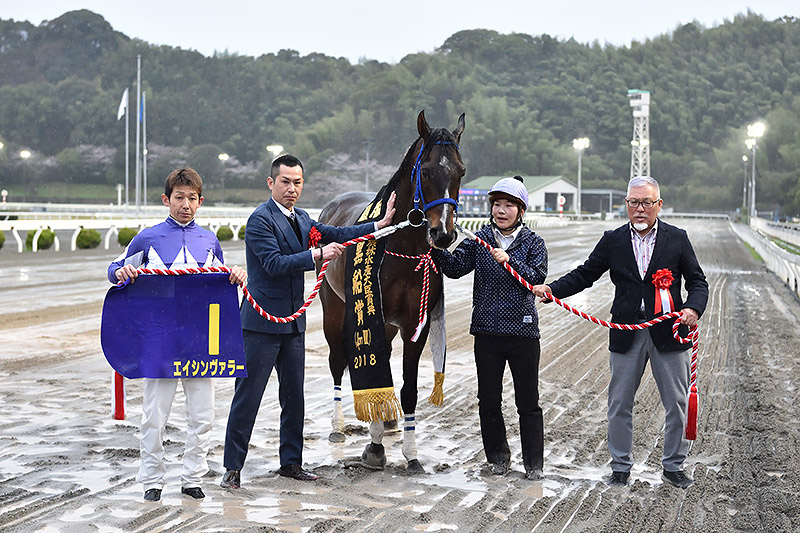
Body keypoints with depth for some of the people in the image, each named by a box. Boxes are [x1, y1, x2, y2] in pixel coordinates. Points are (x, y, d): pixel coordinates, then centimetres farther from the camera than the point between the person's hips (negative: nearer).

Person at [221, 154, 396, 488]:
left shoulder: (301, 219, 14)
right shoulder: (260, 219, -12)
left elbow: (335, 235, 11)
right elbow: (275, 263, -20)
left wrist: (382, 224, 5)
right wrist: (316, 254, -24)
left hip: (293, 322, 8)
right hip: (262, 322, -8)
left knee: (294, 395, 14)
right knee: (248, 395, -4)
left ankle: (291, 461, 24)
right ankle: (232, 467, 3)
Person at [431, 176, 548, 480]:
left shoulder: (533, 243, 1)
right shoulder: (479, 239, 5)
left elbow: (537, 278, -12)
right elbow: (456, 266, -6)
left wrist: (510, 262, -25)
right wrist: (438, 247, -23)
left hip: (522, 330, -2)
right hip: (487, 330, 2)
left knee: (528, 402, 3)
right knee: (488, 400, 9)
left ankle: (534, 463, 14)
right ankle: (498, 457, 25)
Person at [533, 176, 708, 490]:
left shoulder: (677, 239, 1)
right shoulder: (613, 240, 4)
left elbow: (698, 282, 4)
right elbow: (585, 274, 6)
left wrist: (694, 309, -16)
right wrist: (551, 289, -8)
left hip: (668, 333, -1)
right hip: (626, 334, 1)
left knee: (678, 404, 6)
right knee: (619, 405, 7)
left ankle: (673, 466, 23)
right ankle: (621, 467, 22)